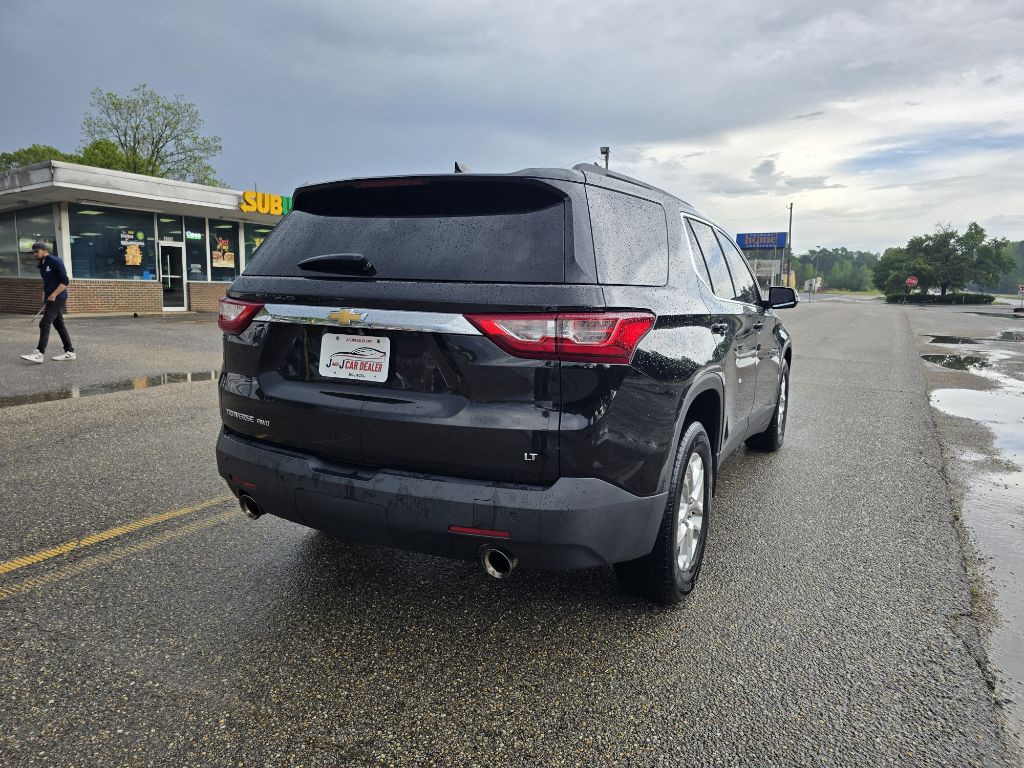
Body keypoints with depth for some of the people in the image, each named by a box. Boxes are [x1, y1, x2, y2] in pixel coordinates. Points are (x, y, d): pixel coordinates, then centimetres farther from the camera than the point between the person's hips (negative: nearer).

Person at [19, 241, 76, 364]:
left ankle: (40, 354, -11)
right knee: (59, 325, 8)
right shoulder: (42, 266, 17)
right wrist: (44, 298, 18)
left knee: (44, 324, -12)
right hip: (50, 299, 9)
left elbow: (65, 281, -15)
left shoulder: (55, 262, -10)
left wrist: (53, 295, -20)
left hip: (58, 299, -9)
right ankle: (70, 352, 12)